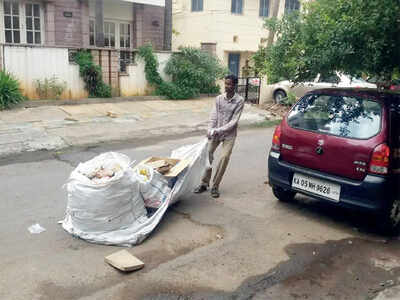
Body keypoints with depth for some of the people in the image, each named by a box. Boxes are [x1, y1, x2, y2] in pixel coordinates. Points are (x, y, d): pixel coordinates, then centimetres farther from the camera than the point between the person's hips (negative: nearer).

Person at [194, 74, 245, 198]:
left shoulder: (239, 101, -10)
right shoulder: (219, 98, 0)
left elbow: (234, 121, -14)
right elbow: (213, 116, -1)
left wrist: (219, 130, -22)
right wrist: (210, 130, -17)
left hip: (229, 134, -3)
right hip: (216, 132, 3)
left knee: (224, 157, -13)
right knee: (208, 153, -4)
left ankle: (215, 186, -1)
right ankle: (204, 183, 9)